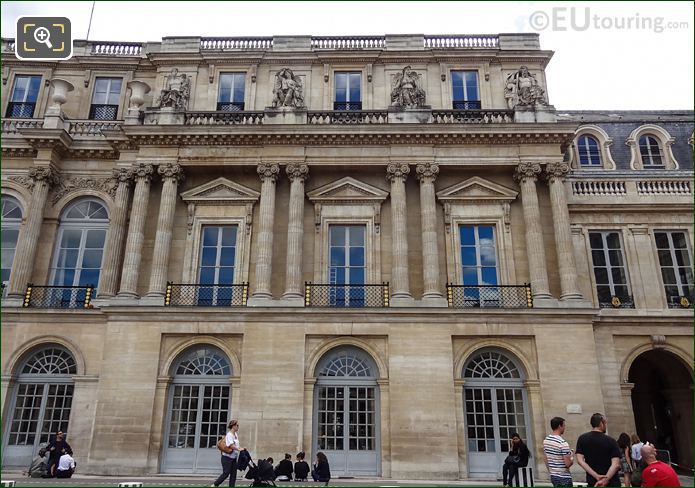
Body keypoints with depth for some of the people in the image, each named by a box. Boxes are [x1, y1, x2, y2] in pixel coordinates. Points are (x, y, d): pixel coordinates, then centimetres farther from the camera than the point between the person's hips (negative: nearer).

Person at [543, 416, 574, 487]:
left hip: (553, 476, 7)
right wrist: (572, 461, 1)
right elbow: (568, 463, -21)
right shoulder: (563, 443, -21)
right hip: (564, 478, -7)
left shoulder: (545, 441, 3)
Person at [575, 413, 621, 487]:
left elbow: (580, 461, -8)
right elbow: (616, 465, -15)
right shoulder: (610, 441, -6)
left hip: (592, 481, 2)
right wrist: (605, 479, -16)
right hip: (611, 482, -1)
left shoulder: (582, 439, 0)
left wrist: (596, 476, -10)